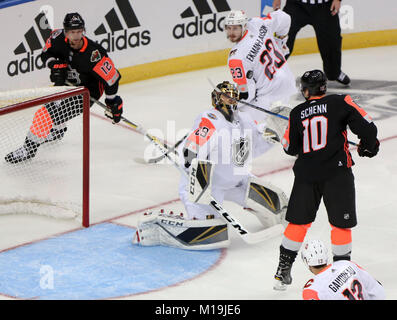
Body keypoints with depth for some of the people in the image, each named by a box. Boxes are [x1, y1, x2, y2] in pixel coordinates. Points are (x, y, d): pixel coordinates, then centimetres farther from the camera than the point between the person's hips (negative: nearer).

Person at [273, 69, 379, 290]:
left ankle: (283, 270, 15)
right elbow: (367, 127, -7)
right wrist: (368, 146, 12)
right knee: (341, 222, 6)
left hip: (306, 174, 3)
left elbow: (291, 148, 12)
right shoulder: (341, 102, -2)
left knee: (299, 221, 13)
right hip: (337, 172, -3)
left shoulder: (297, 113, 5)